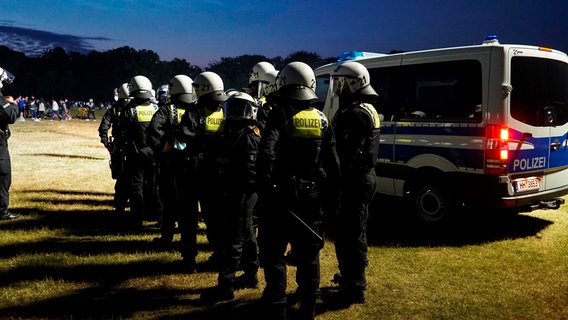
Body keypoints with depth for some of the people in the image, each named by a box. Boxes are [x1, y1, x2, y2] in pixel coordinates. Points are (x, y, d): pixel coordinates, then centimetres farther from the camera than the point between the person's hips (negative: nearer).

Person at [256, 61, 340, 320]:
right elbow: (333, 164, 6)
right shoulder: (321, 119, 6)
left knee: (274, 254, 5)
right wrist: (331, 197, 12)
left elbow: (266, 156, -22)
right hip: (311, 197, 5)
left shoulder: (280, 115, -7)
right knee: (308, 255, 13)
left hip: (282, 195, -4)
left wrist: (265, 191, -17)